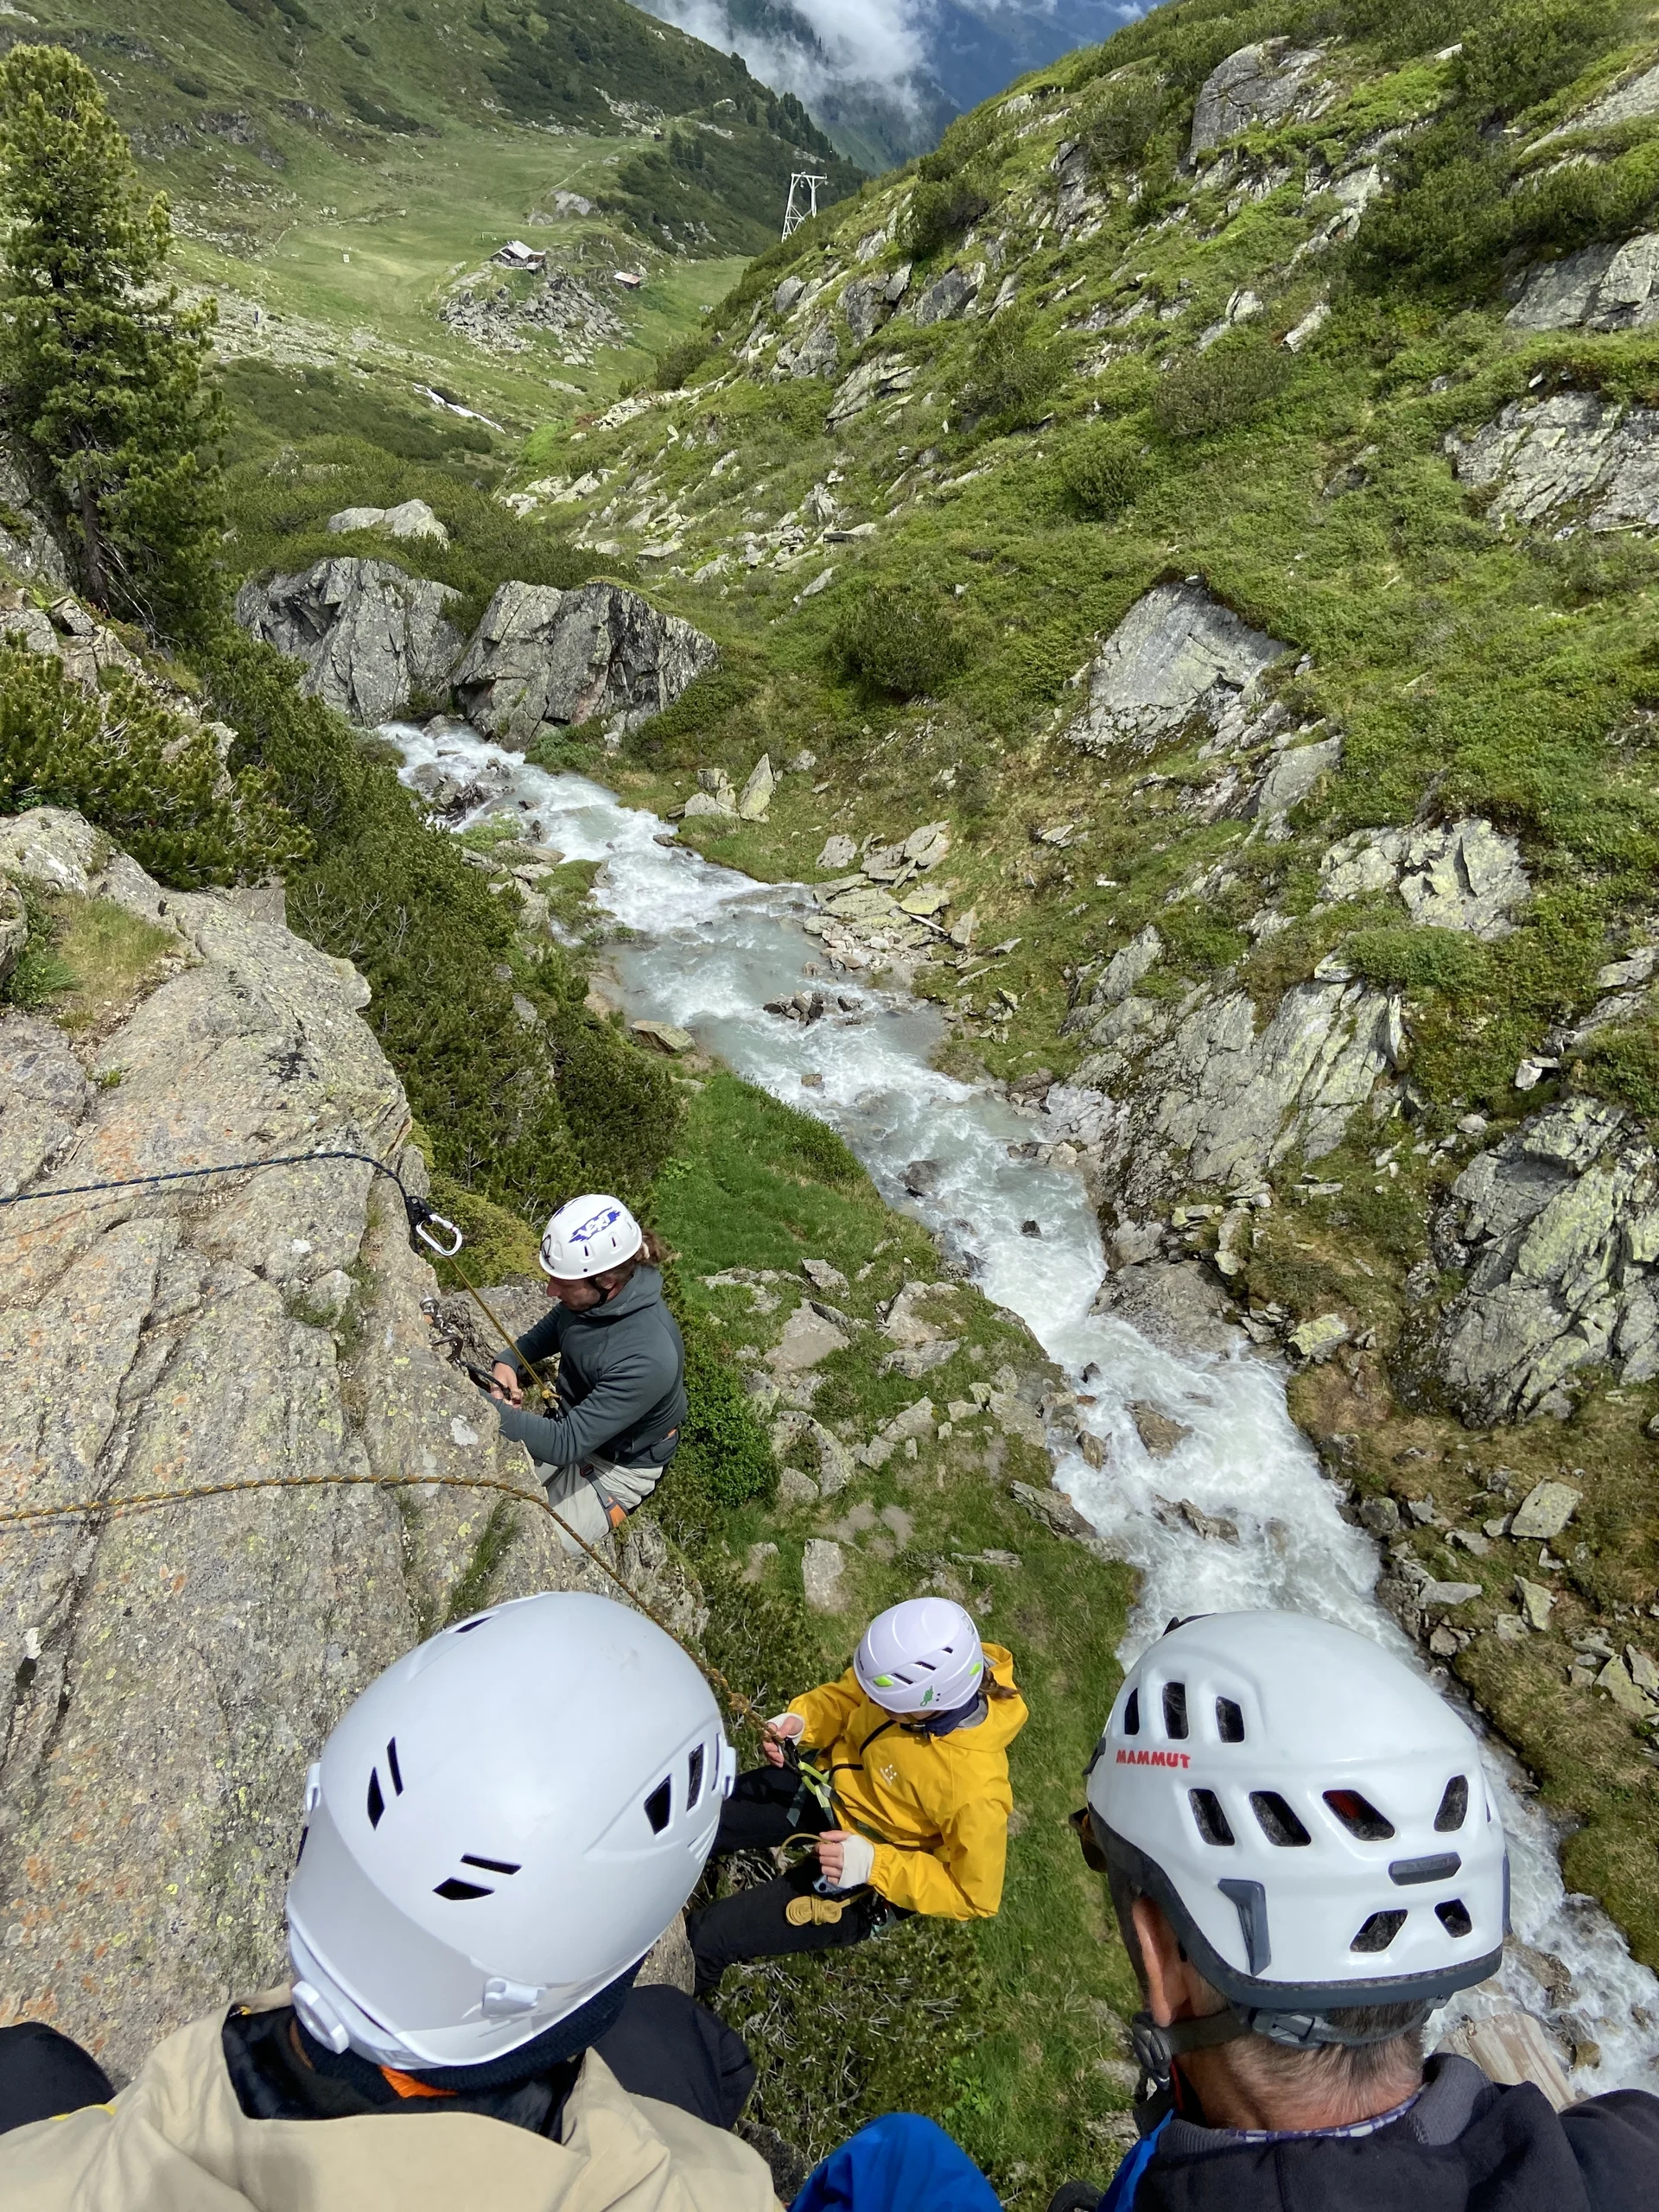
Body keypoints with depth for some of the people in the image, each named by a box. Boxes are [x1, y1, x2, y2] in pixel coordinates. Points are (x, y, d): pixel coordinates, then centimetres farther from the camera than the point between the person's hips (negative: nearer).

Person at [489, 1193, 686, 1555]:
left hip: (614, 1466, -7)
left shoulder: (648, 1357, -38)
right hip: (568, 1425, 7)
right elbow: (549, 1331, 8)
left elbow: (566, 1444, -35)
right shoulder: (591, 1295, -16)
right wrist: (508, 1364, -10)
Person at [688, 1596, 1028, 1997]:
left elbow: (974, 1896, -21)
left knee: (707, 1938, -8)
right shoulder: (913, 1672, -23)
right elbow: (847, 1695, -1)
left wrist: (876, 1865, -29)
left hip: (870, 1877, -5)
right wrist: (802, 1720, -21)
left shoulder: (976, 1788, -37)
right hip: (826, 1786, 6)